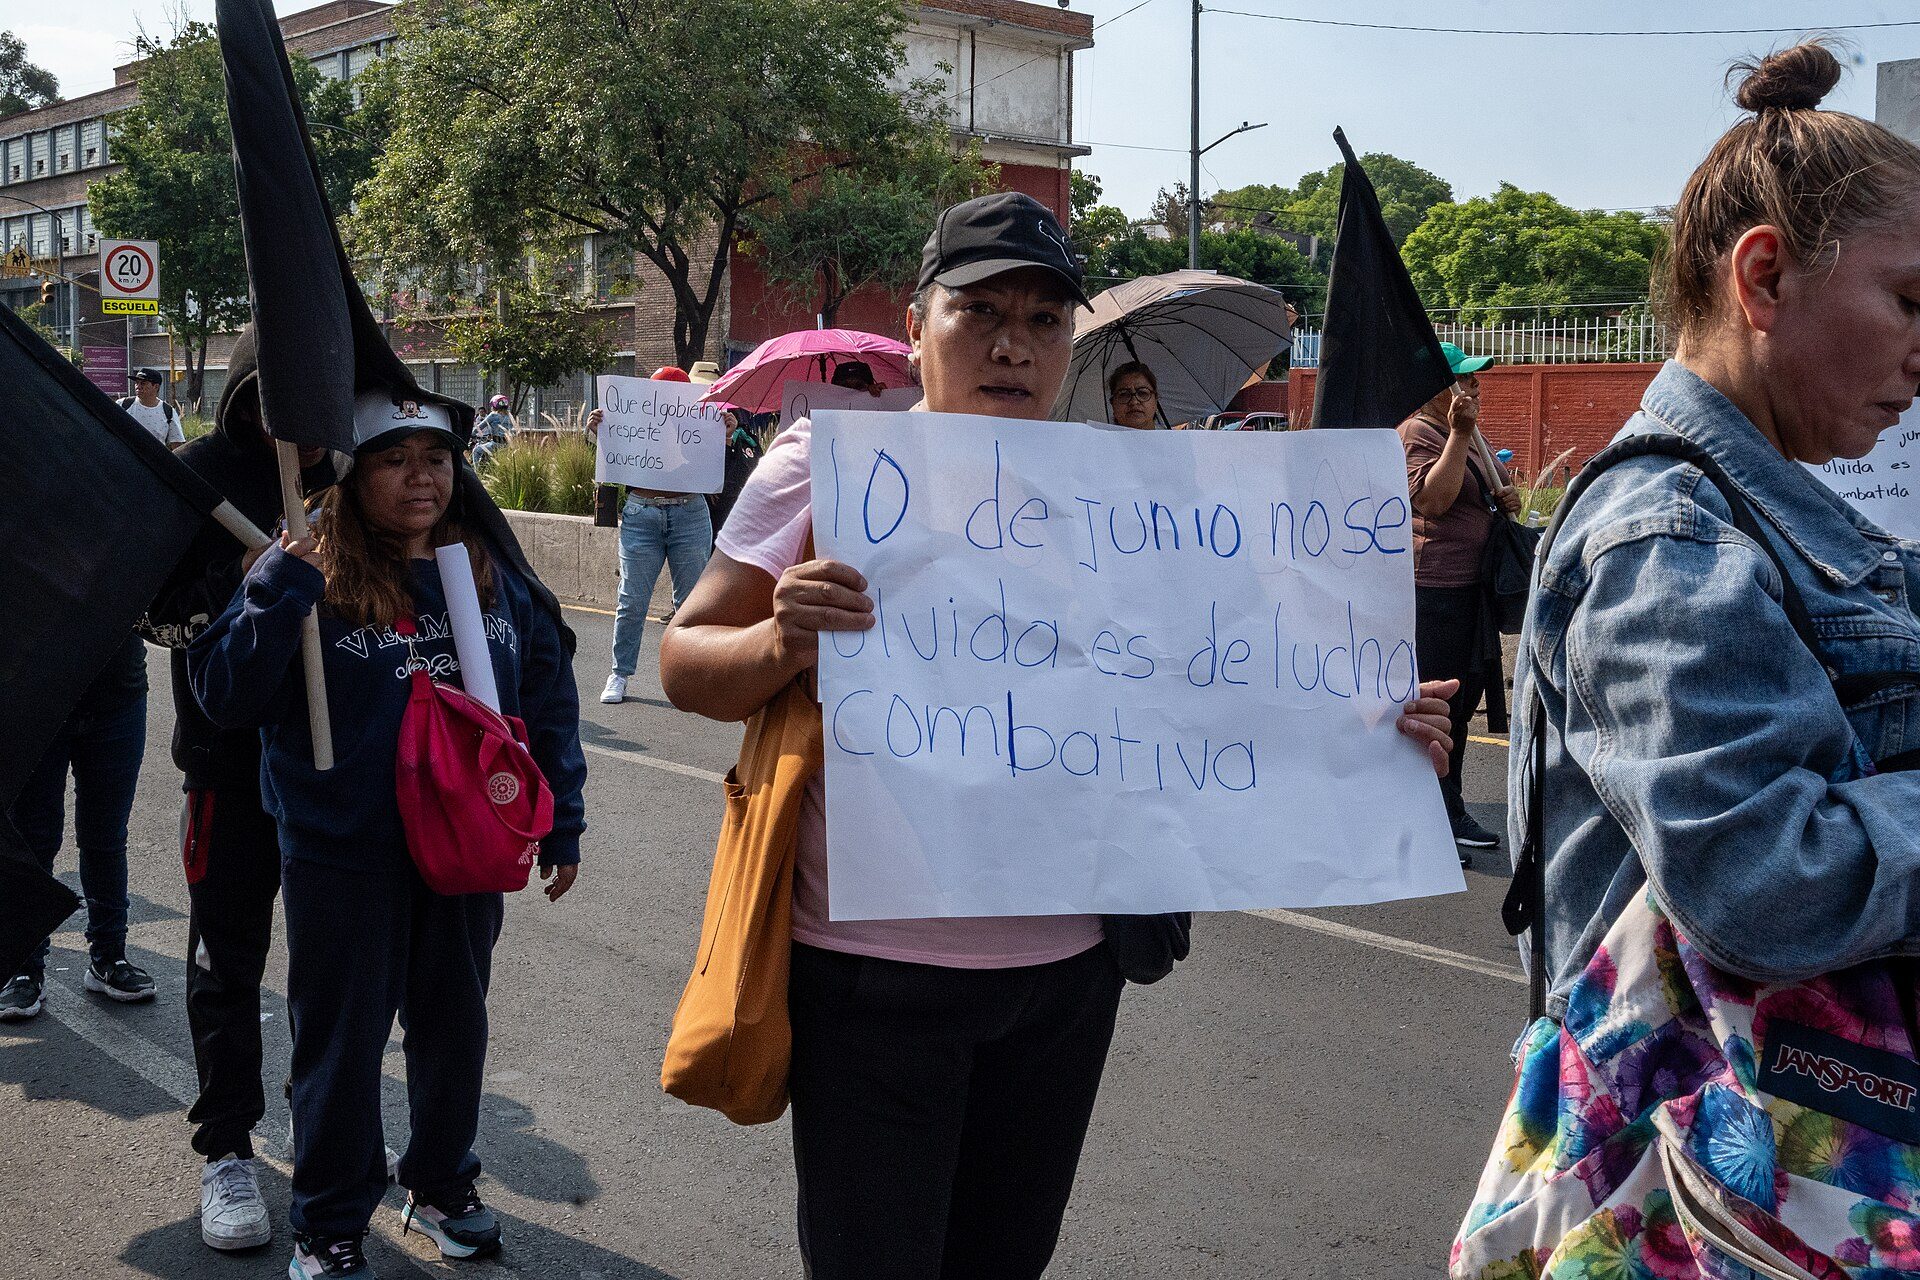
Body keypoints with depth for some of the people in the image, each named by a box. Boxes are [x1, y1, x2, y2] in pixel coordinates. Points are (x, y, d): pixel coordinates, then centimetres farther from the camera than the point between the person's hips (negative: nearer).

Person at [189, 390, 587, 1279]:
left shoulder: (494, 575, 0)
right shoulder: (310, 578, -10)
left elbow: (548, 703, 8)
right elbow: (224, 697, -16)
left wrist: (561, 824, 9)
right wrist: (284, 586, -27)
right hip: (342, 859, -3)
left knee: (454, 1023, 19)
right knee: (340, 1040, 10)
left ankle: (442, 1185, 41)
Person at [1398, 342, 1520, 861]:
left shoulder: (1473, 437, 18)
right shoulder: (1417, 433, -11)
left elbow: (1489, 496, 31)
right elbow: (1432, 498, -25)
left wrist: (1507, 500, 9)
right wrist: (1459, 434, -26)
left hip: (1472, 586, 10)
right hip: (1431, 588, -10)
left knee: (1462, 701, 15)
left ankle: (1450, 813, 26)